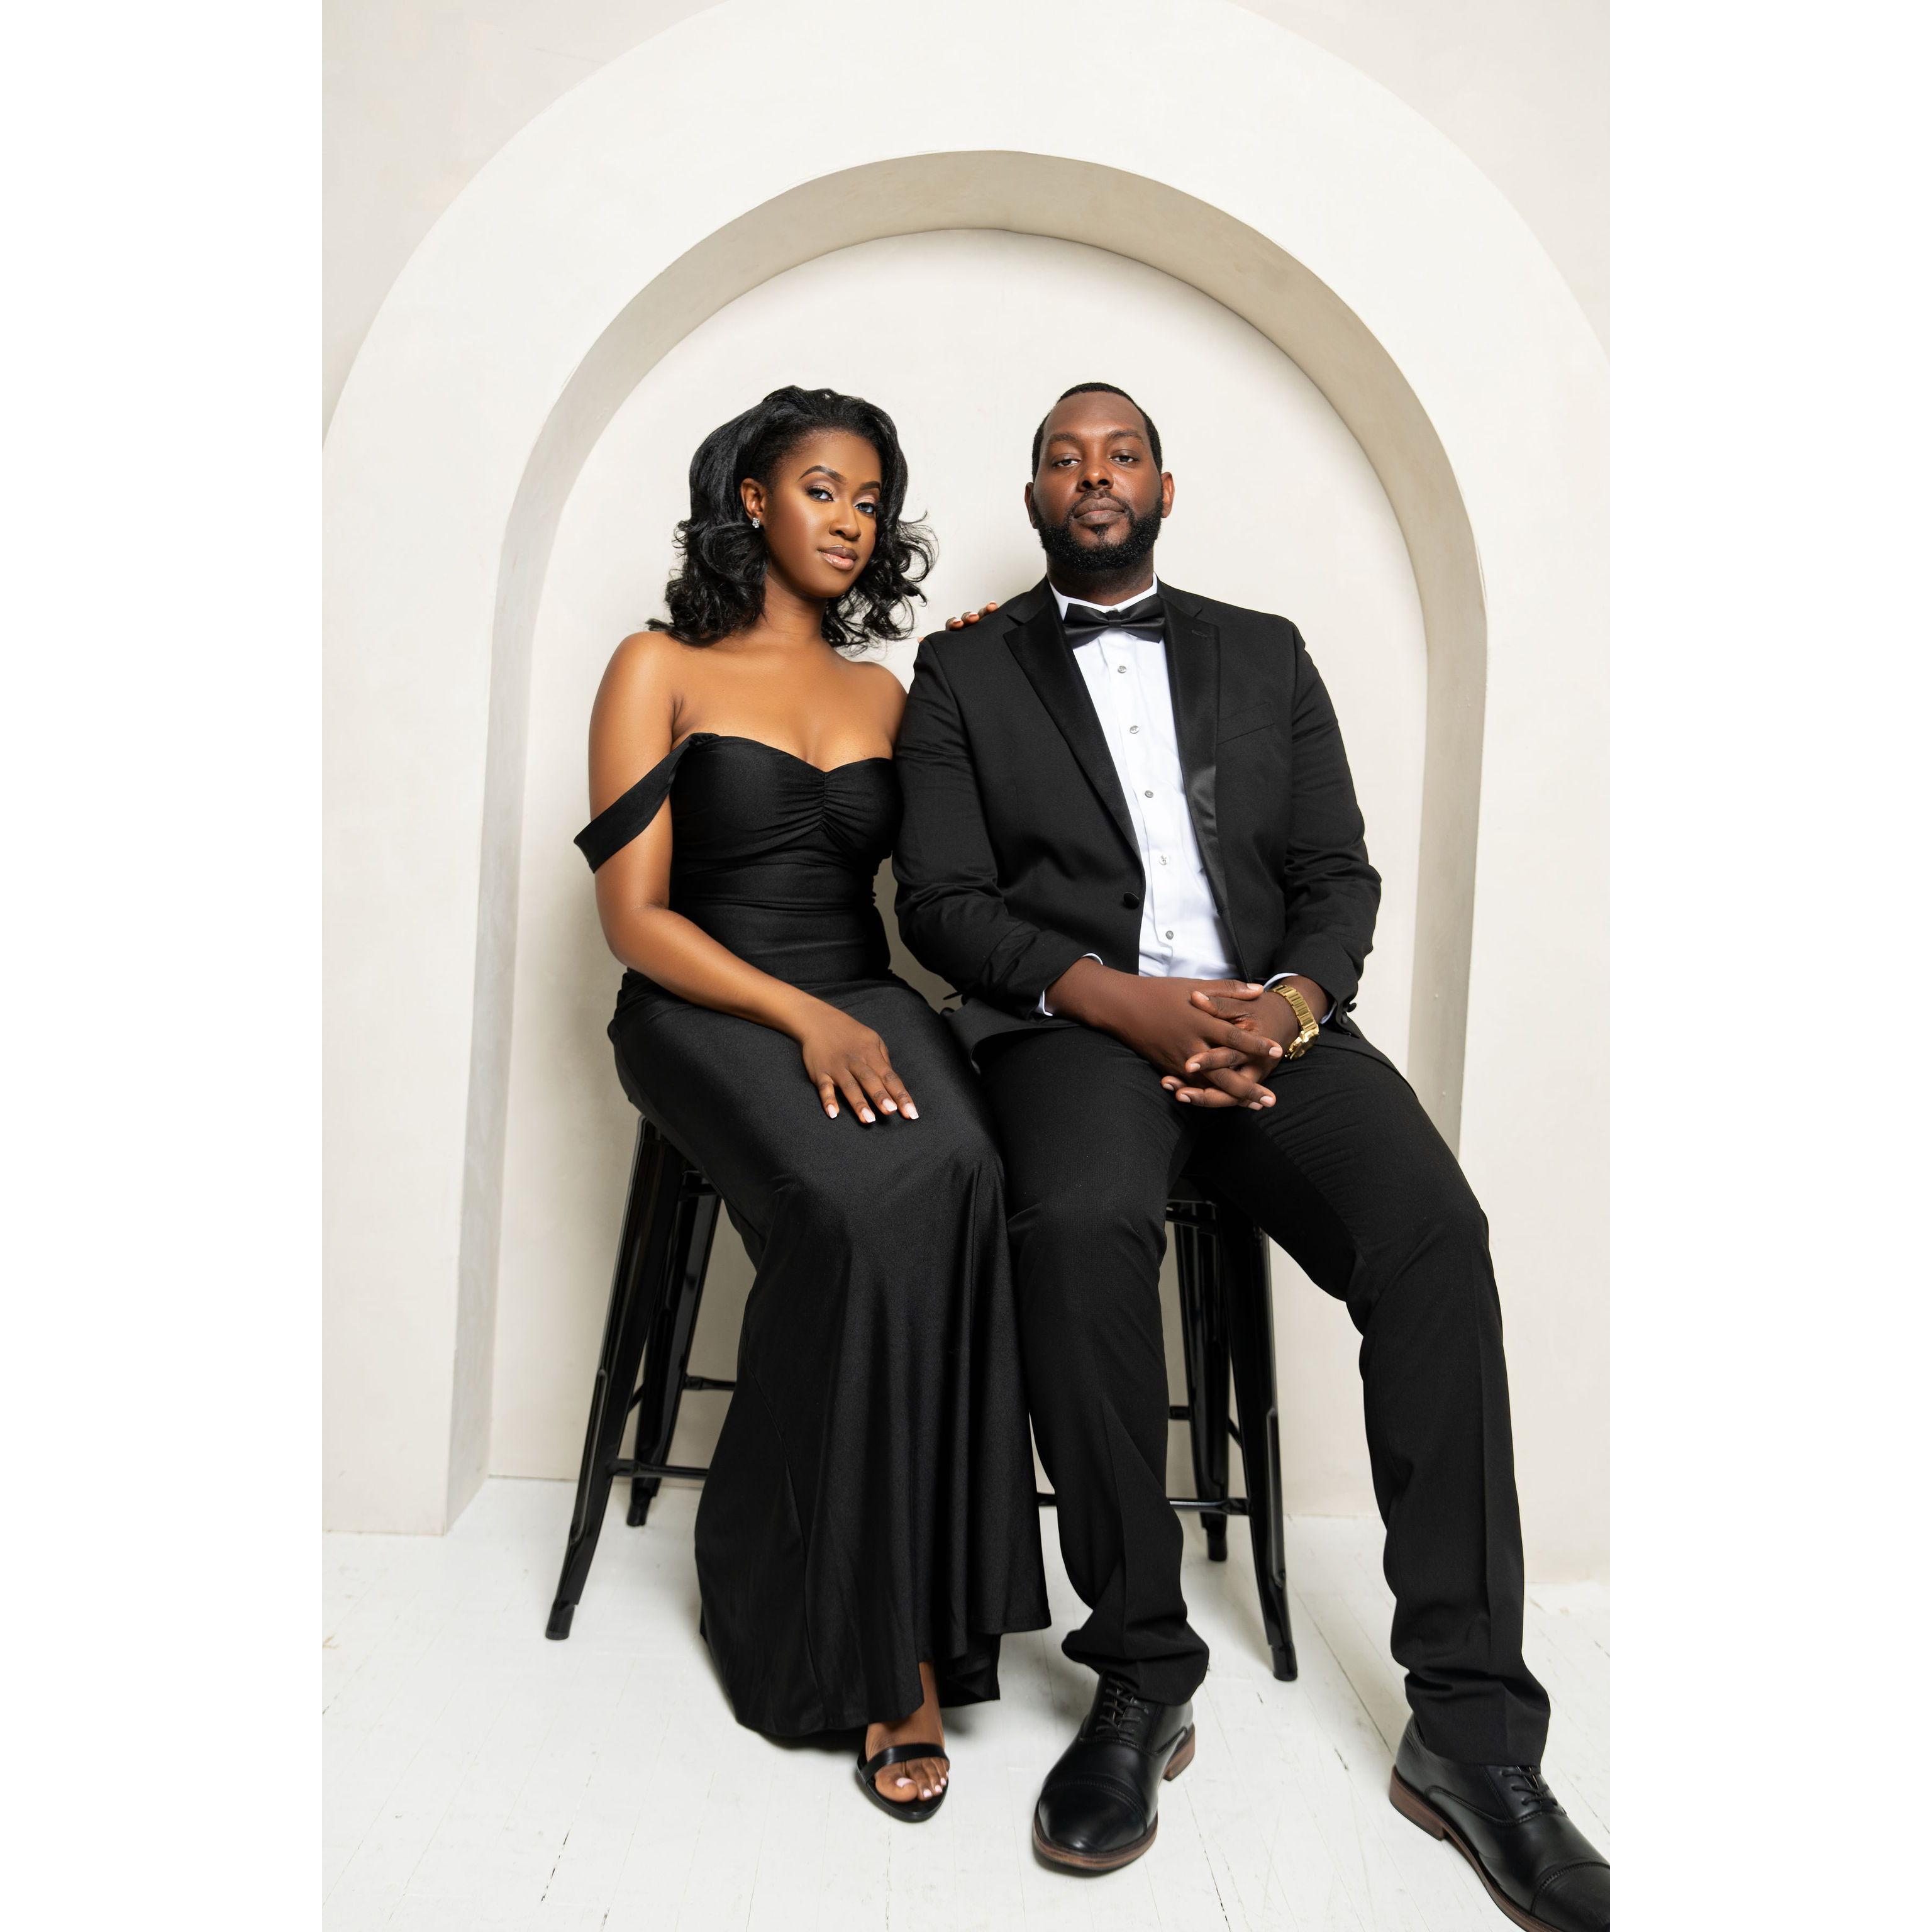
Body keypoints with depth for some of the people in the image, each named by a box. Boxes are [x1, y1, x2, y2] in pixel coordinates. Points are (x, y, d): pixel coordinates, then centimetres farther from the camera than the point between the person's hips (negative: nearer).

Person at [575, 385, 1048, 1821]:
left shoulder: (888, 695, 21)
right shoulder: (661, 669, 7)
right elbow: (633, 915, -3)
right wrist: (804, 1017, -17)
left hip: (865, 1003, 4)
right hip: (706, 1009, -3)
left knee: (958, 1182, -31)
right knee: (865, 1208, -33)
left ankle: (915, 1621, -20)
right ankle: (891, 1645, -16)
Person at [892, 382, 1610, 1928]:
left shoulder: (1265, 653, 21)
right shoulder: (965, 670, 14)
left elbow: (1339, 873, 13)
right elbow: (942, 900, 2)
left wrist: (1288, 1006, -9)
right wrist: (1123, 998, -13)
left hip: (1268, 1019, 2)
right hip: (1075, 1022, -2)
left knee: (1434, 1228, -26)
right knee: (1082, 1224, -35)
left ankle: (1472, 1721, -17)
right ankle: (1142, 1672, -17)